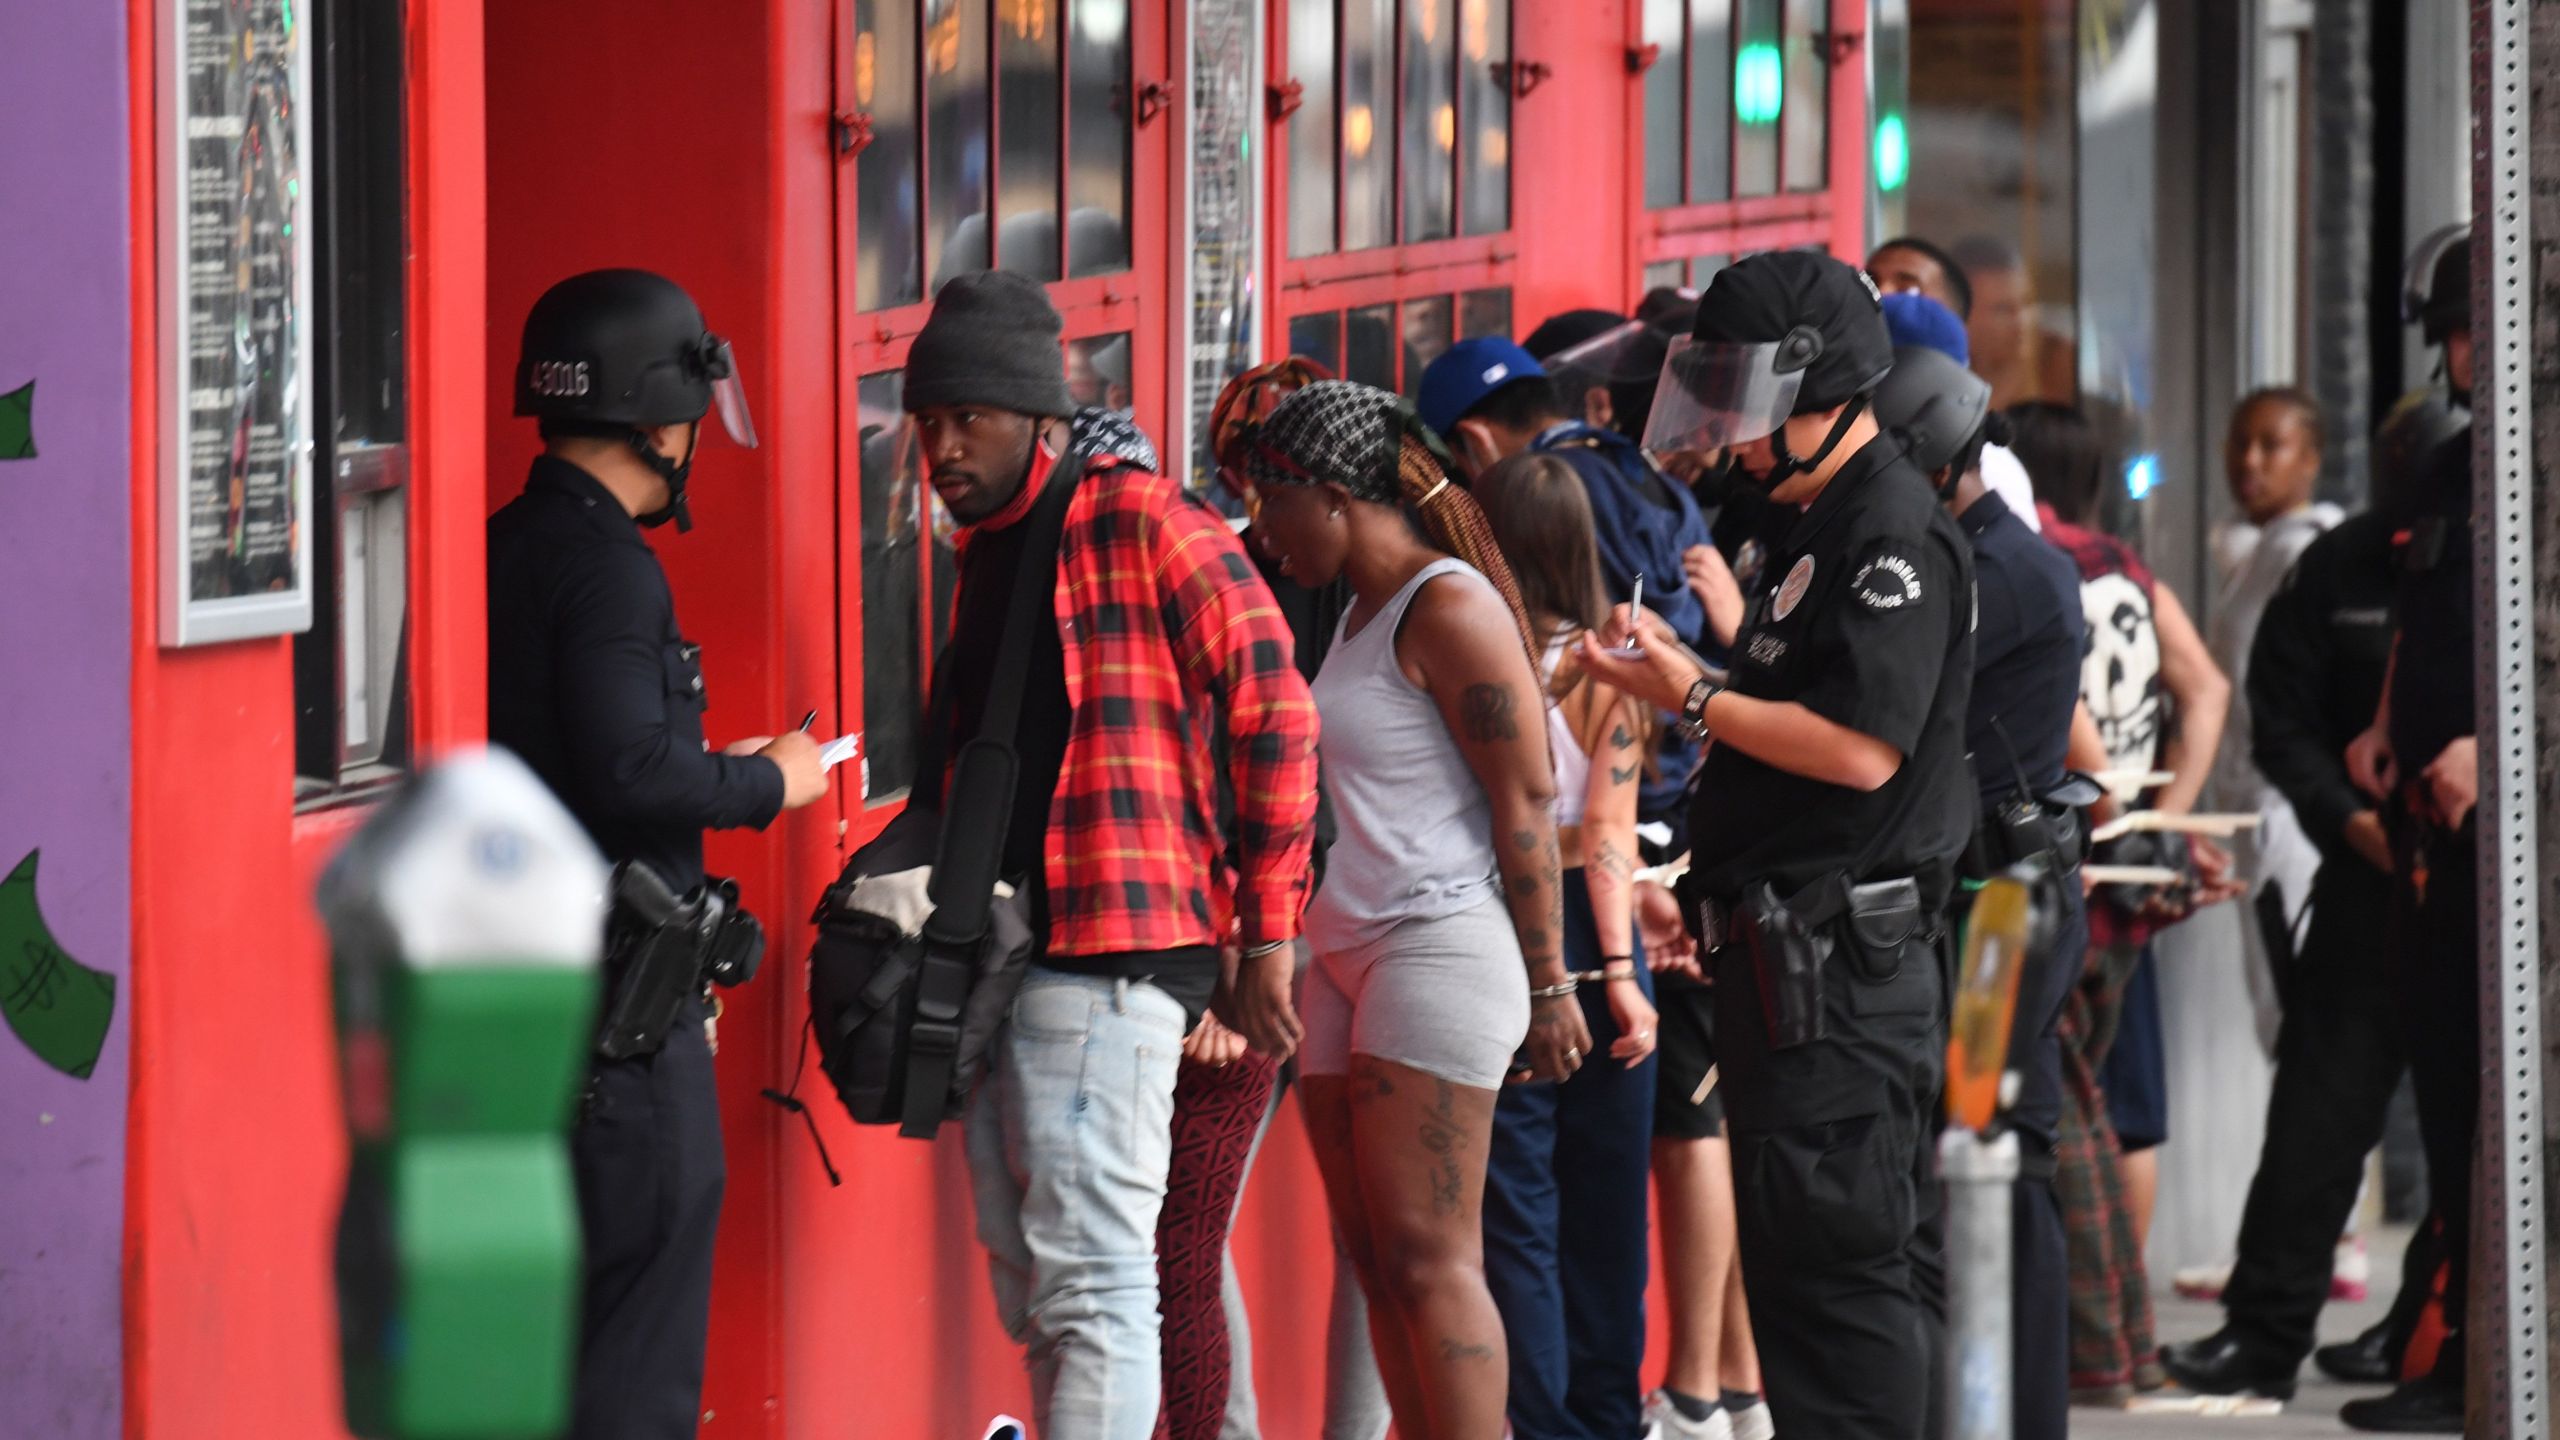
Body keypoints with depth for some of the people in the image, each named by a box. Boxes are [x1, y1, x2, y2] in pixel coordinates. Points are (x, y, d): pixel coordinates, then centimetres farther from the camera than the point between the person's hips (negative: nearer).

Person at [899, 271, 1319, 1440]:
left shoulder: (1142, 524, -8)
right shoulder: (989, 547, 18)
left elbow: (1276, 717, -11)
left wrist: (1267, 937, -11)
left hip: (1107, 954, -9)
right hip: (996, 953, 9)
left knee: (1091, 1282, -13)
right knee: (1030, 1290, 12)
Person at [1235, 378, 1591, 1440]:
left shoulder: (1449, 609, -12)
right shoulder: (1363, 608, 17)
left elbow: (1527, 804, -14)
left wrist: (1547, 985, -16)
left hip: (1442, 947, -10)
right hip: (1347, 953, 10)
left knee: (1428, 1260, -12)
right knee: (1378, 1265, 6)